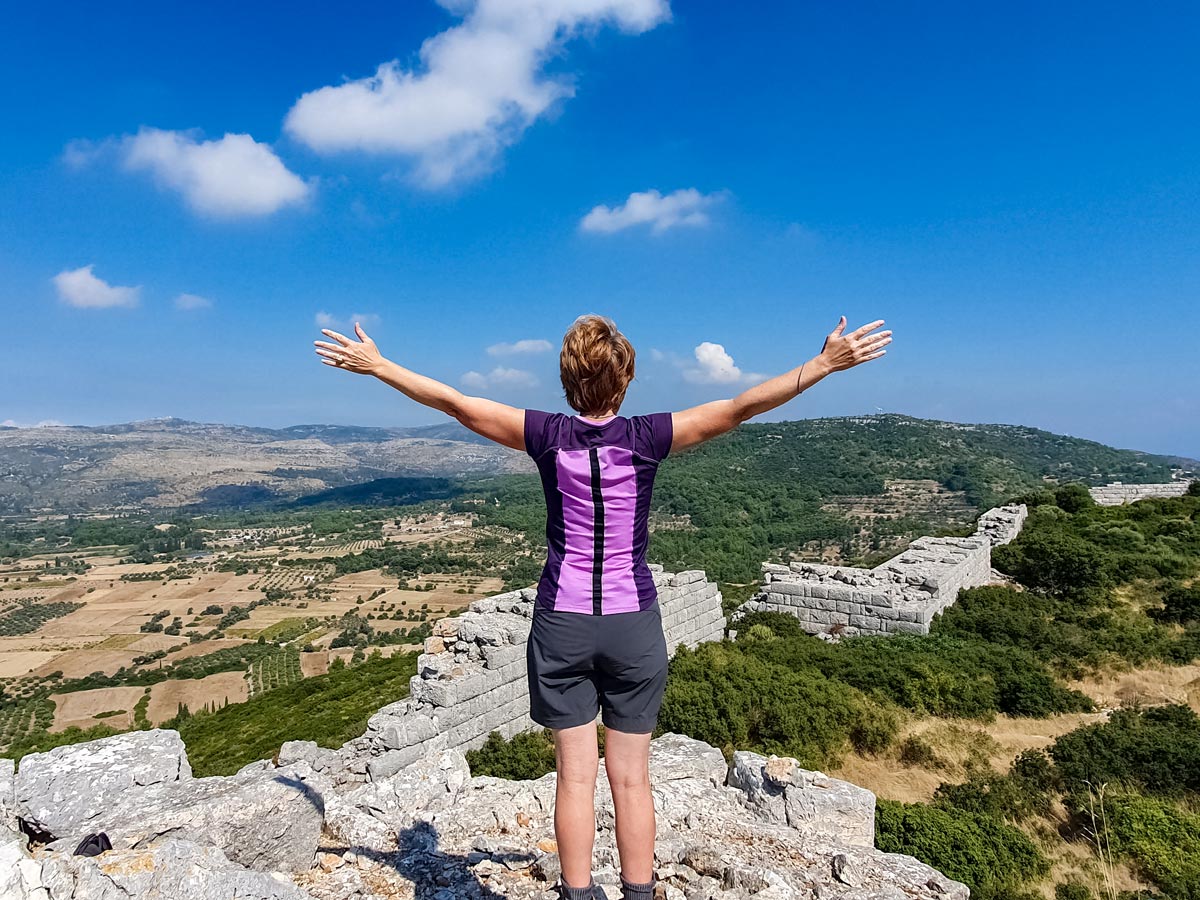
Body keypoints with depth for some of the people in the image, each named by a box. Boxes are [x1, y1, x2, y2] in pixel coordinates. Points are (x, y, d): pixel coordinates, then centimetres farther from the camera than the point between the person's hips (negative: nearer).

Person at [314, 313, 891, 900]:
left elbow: (455, 403, -2)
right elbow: (739, 408, -10)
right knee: (631, 777, 13)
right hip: (633, 625, 0)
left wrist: (375, 364, 9)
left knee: (575, 775, 11)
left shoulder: (548, 436, -8)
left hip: (562, 624, 1)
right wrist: (825, 363, -3)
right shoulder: (647, 438, -10)